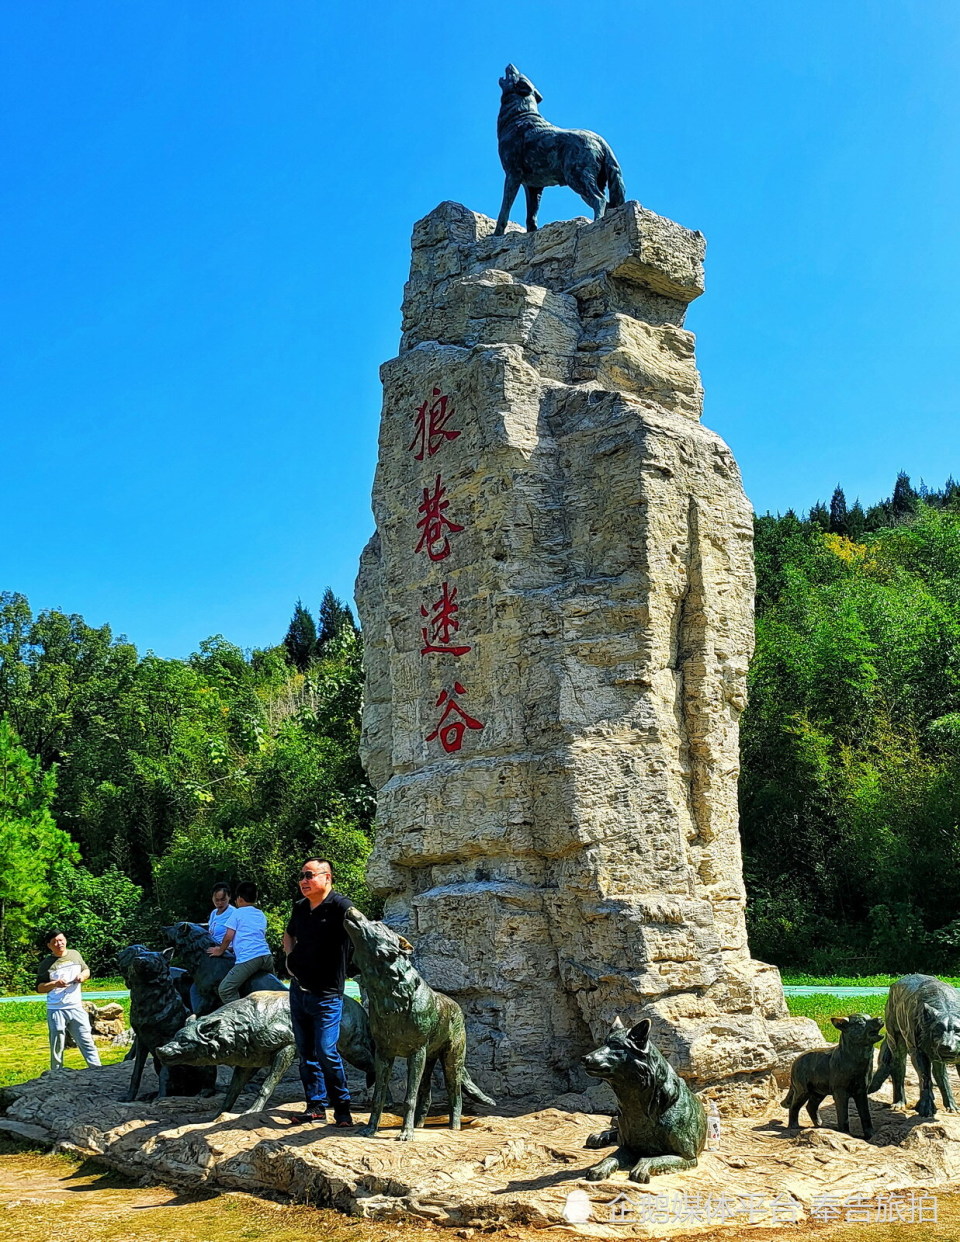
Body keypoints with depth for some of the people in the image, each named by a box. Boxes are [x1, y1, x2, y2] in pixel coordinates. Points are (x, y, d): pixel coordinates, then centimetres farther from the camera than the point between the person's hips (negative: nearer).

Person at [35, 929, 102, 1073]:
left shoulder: (75, 954, 9)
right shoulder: (46, 964, -2)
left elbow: (86, 970, 22)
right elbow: (39, 987, -1)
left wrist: (83, 976, -1)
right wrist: (55, 984, -18)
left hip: (76, 1007, 2)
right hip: (56, 1010, -2)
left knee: (86, 1041, 0)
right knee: (57, 1046, 3)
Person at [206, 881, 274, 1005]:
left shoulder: (238, 913, 8)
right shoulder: (262, 915, 25)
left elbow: (228, 937, 4)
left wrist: (220, 951, 22)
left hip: (248, 958, -7)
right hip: (267, 956, 7)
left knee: (225, 990, -7)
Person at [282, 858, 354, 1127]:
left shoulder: (340, 906, -15)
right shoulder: (300, 908, 8)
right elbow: (289, 934, 27)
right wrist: (290, 956, 11)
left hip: (327, 994, -7)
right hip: (298, 990, 7)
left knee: (325, 1051, -11)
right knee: (305, 1052, 12)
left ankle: (342, 1108, 4)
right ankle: (316, 1105, 23)